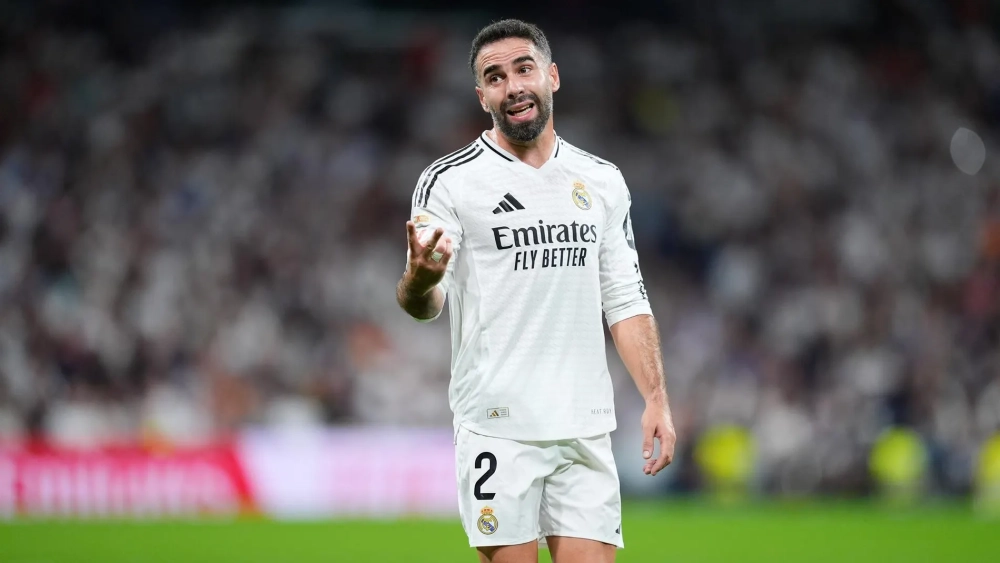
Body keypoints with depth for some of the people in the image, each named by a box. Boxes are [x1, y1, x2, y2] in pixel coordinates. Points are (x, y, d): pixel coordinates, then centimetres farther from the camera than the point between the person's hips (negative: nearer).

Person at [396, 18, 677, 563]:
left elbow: (626, 301, 16)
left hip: (586, 430, 4)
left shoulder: (603, 181, 12)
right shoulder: (449, 181, -2)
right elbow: (424, 304, -10)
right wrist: (420, 280, -34)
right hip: (498, 430, -4)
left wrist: (656, 398, 6)